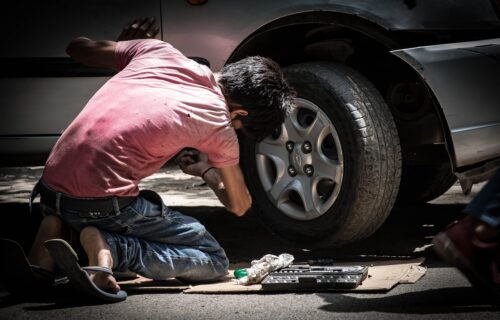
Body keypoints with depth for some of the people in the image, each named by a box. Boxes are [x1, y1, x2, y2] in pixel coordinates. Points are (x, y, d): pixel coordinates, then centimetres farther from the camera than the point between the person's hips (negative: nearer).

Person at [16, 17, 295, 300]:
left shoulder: (157, 51, 9)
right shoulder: (218, 124, -2)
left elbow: (78, 48, 23)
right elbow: (240, 205, 15)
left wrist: (127, 45, 42)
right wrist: (206, 171, 35)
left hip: (51, 185, 6)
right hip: (103, 201, -6)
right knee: (214, 261, 7)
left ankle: (56, 230, 7)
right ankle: (109, 248, -14)